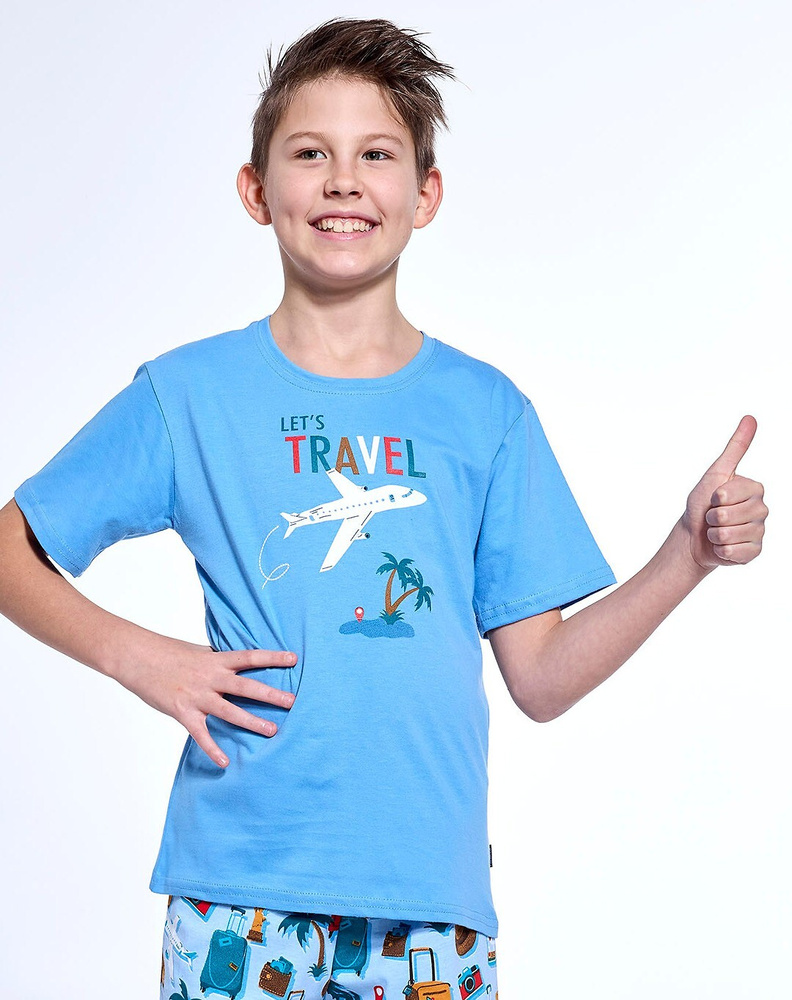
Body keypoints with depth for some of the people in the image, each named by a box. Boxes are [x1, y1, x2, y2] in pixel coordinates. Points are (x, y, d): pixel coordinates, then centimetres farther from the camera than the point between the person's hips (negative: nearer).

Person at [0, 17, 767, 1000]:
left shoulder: (485, 410, 6)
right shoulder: (187, 395, 1)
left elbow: (540, 679, 5)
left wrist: (687, 556, -6)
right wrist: (136, 655, -8)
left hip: (431, 896, 2)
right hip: (241, 895, -1)